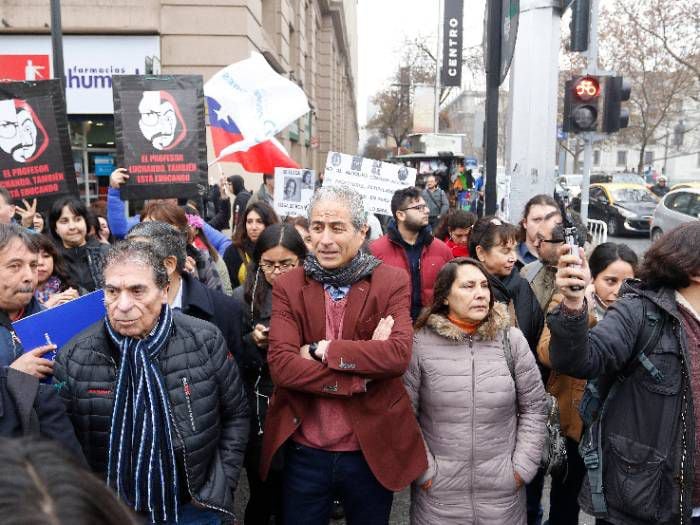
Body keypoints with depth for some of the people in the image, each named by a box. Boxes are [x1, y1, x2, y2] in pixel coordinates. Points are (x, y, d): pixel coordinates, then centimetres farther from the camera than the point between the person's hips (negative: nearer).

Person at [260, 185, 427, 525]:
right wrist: (362, 374, -20)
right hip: (304, 451, 1)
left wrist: (322, 350, -19)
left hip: (372, 450, 0)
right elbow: (280, 363, -15)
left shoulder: (392, 283, -5)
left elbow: (399, 354, -20)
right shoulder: (288, 286, -3)